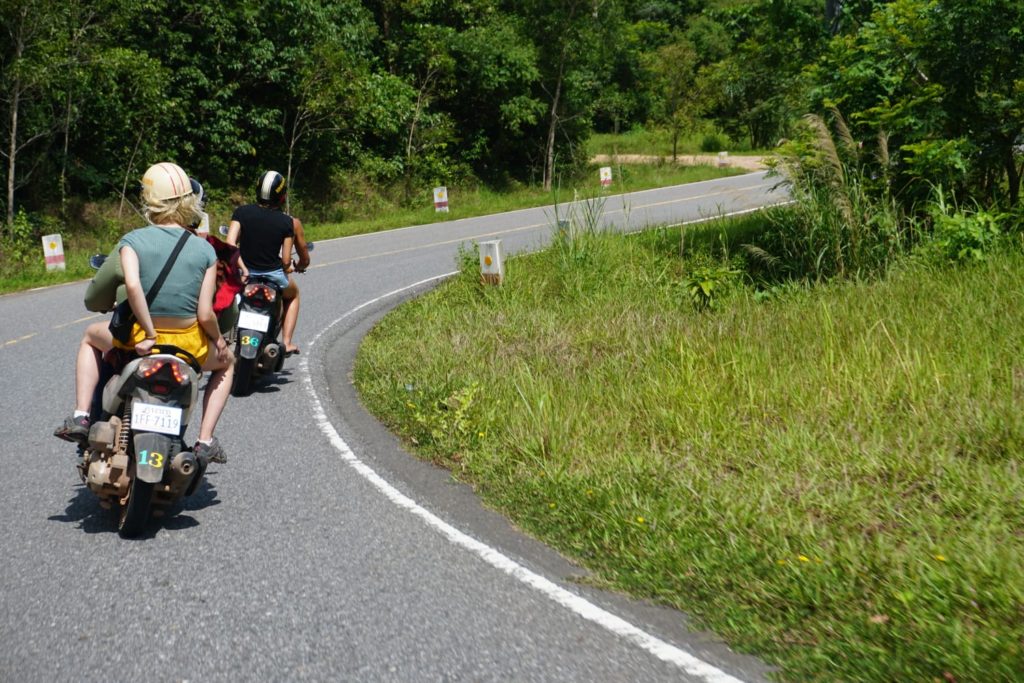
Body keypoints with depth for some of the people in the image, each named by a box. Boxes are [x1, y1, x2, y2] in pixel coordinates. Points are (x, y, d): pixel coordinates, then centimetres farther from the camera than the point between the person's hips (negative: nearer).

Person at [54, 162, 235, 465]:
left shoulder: (132, 241, -7)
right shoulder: (205, 250, -5)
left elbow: (132, 284, -26)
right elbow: (205, 315, -11)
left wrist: (149, 333, -16)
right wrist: (219, 340, 9)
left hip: (138, 340, 1)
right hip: (188, 345, 0)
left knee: (91, 337, 34)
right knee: (226, 362, 33)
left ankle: (80, 417, 21)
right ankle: (205, 441, 19)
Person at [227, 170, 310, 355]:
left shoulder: (241, 212, -5)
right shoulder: (290, 223, -7)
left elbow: (230, 244, -16)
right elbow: (285, 261, -7)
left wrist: (242, 267, -5)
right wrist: (298, 266, 15)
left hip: (245, 273, 2)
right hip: (273, 275, -1)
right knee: (292, 293, 33)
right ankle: (286, 342, 21)